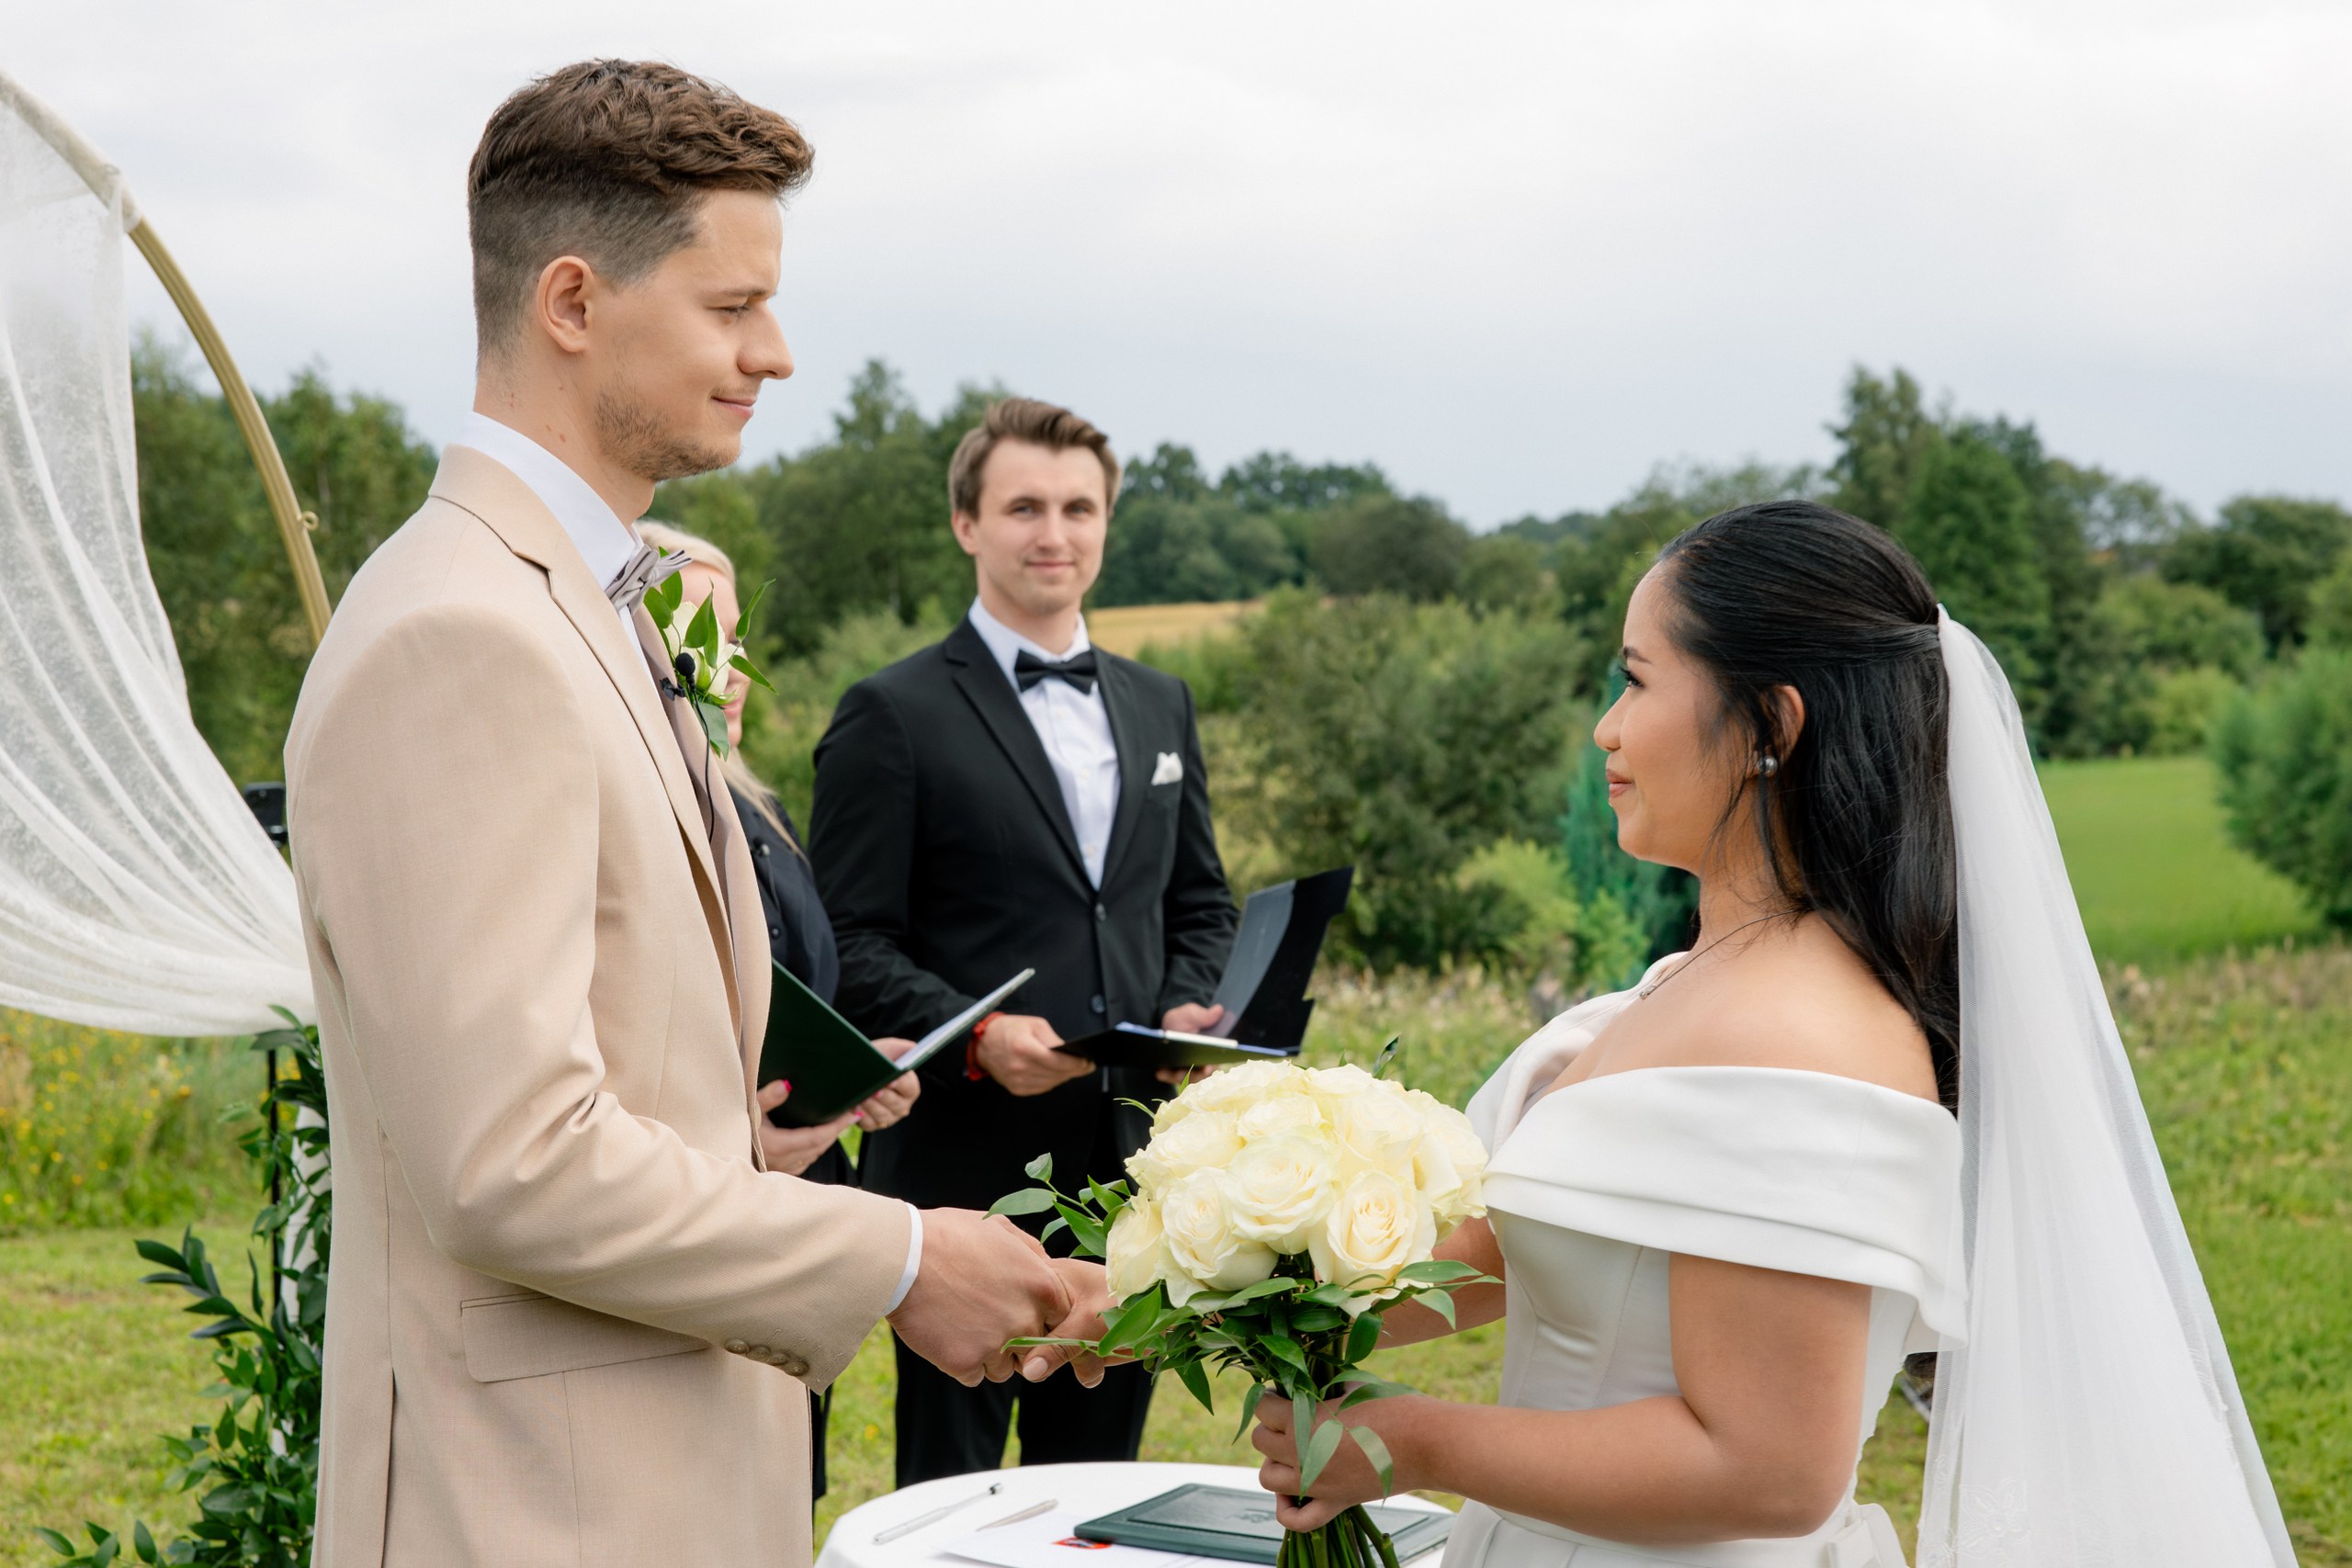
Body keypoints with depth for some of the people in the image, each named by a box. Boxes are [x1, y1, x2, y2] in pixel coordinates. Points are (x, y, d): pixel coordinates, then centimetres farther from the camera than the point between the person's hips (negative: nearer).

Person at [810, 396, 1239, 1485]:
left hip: (1129, 1163, 5)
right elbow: (849, 945, -7)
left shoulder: (1160, 706, 15)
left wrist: (1190, 1008, 0)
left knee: (1098, 1473, 14)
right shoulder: (895, 717, -4)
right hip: (967, 1170, -5)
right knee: (949, 1493, 2)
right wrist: (975, 1036, -22)